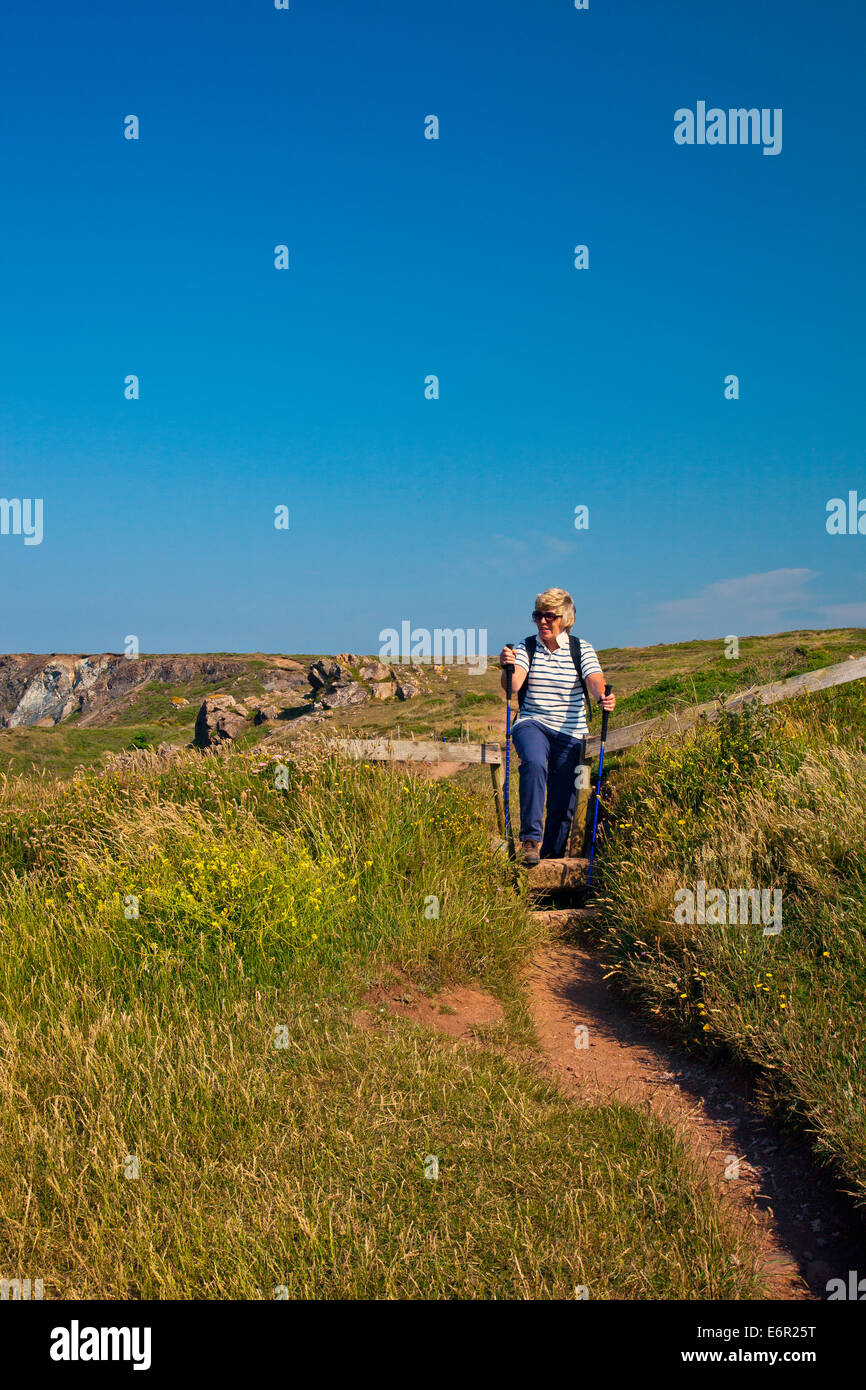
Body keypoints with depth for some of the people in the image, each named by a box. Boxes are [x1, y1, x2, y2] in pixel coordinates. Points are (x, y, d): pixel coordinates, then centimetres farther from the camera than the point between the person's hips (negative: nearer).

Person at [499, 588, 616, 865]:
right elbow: (513, 686, -13)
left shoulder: (581, 649, 4)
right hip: (532, 725, -1)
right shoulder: (525, 648, 3)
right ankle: (531, 838, -29)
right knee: (533, 764, -34)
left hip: (571, 732, 1)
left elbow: (595, 681, -12)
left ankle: (553, 858, 17)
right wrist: (508, 668, -36)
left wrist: (603, 697, -35)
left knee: (563, 806, -1)